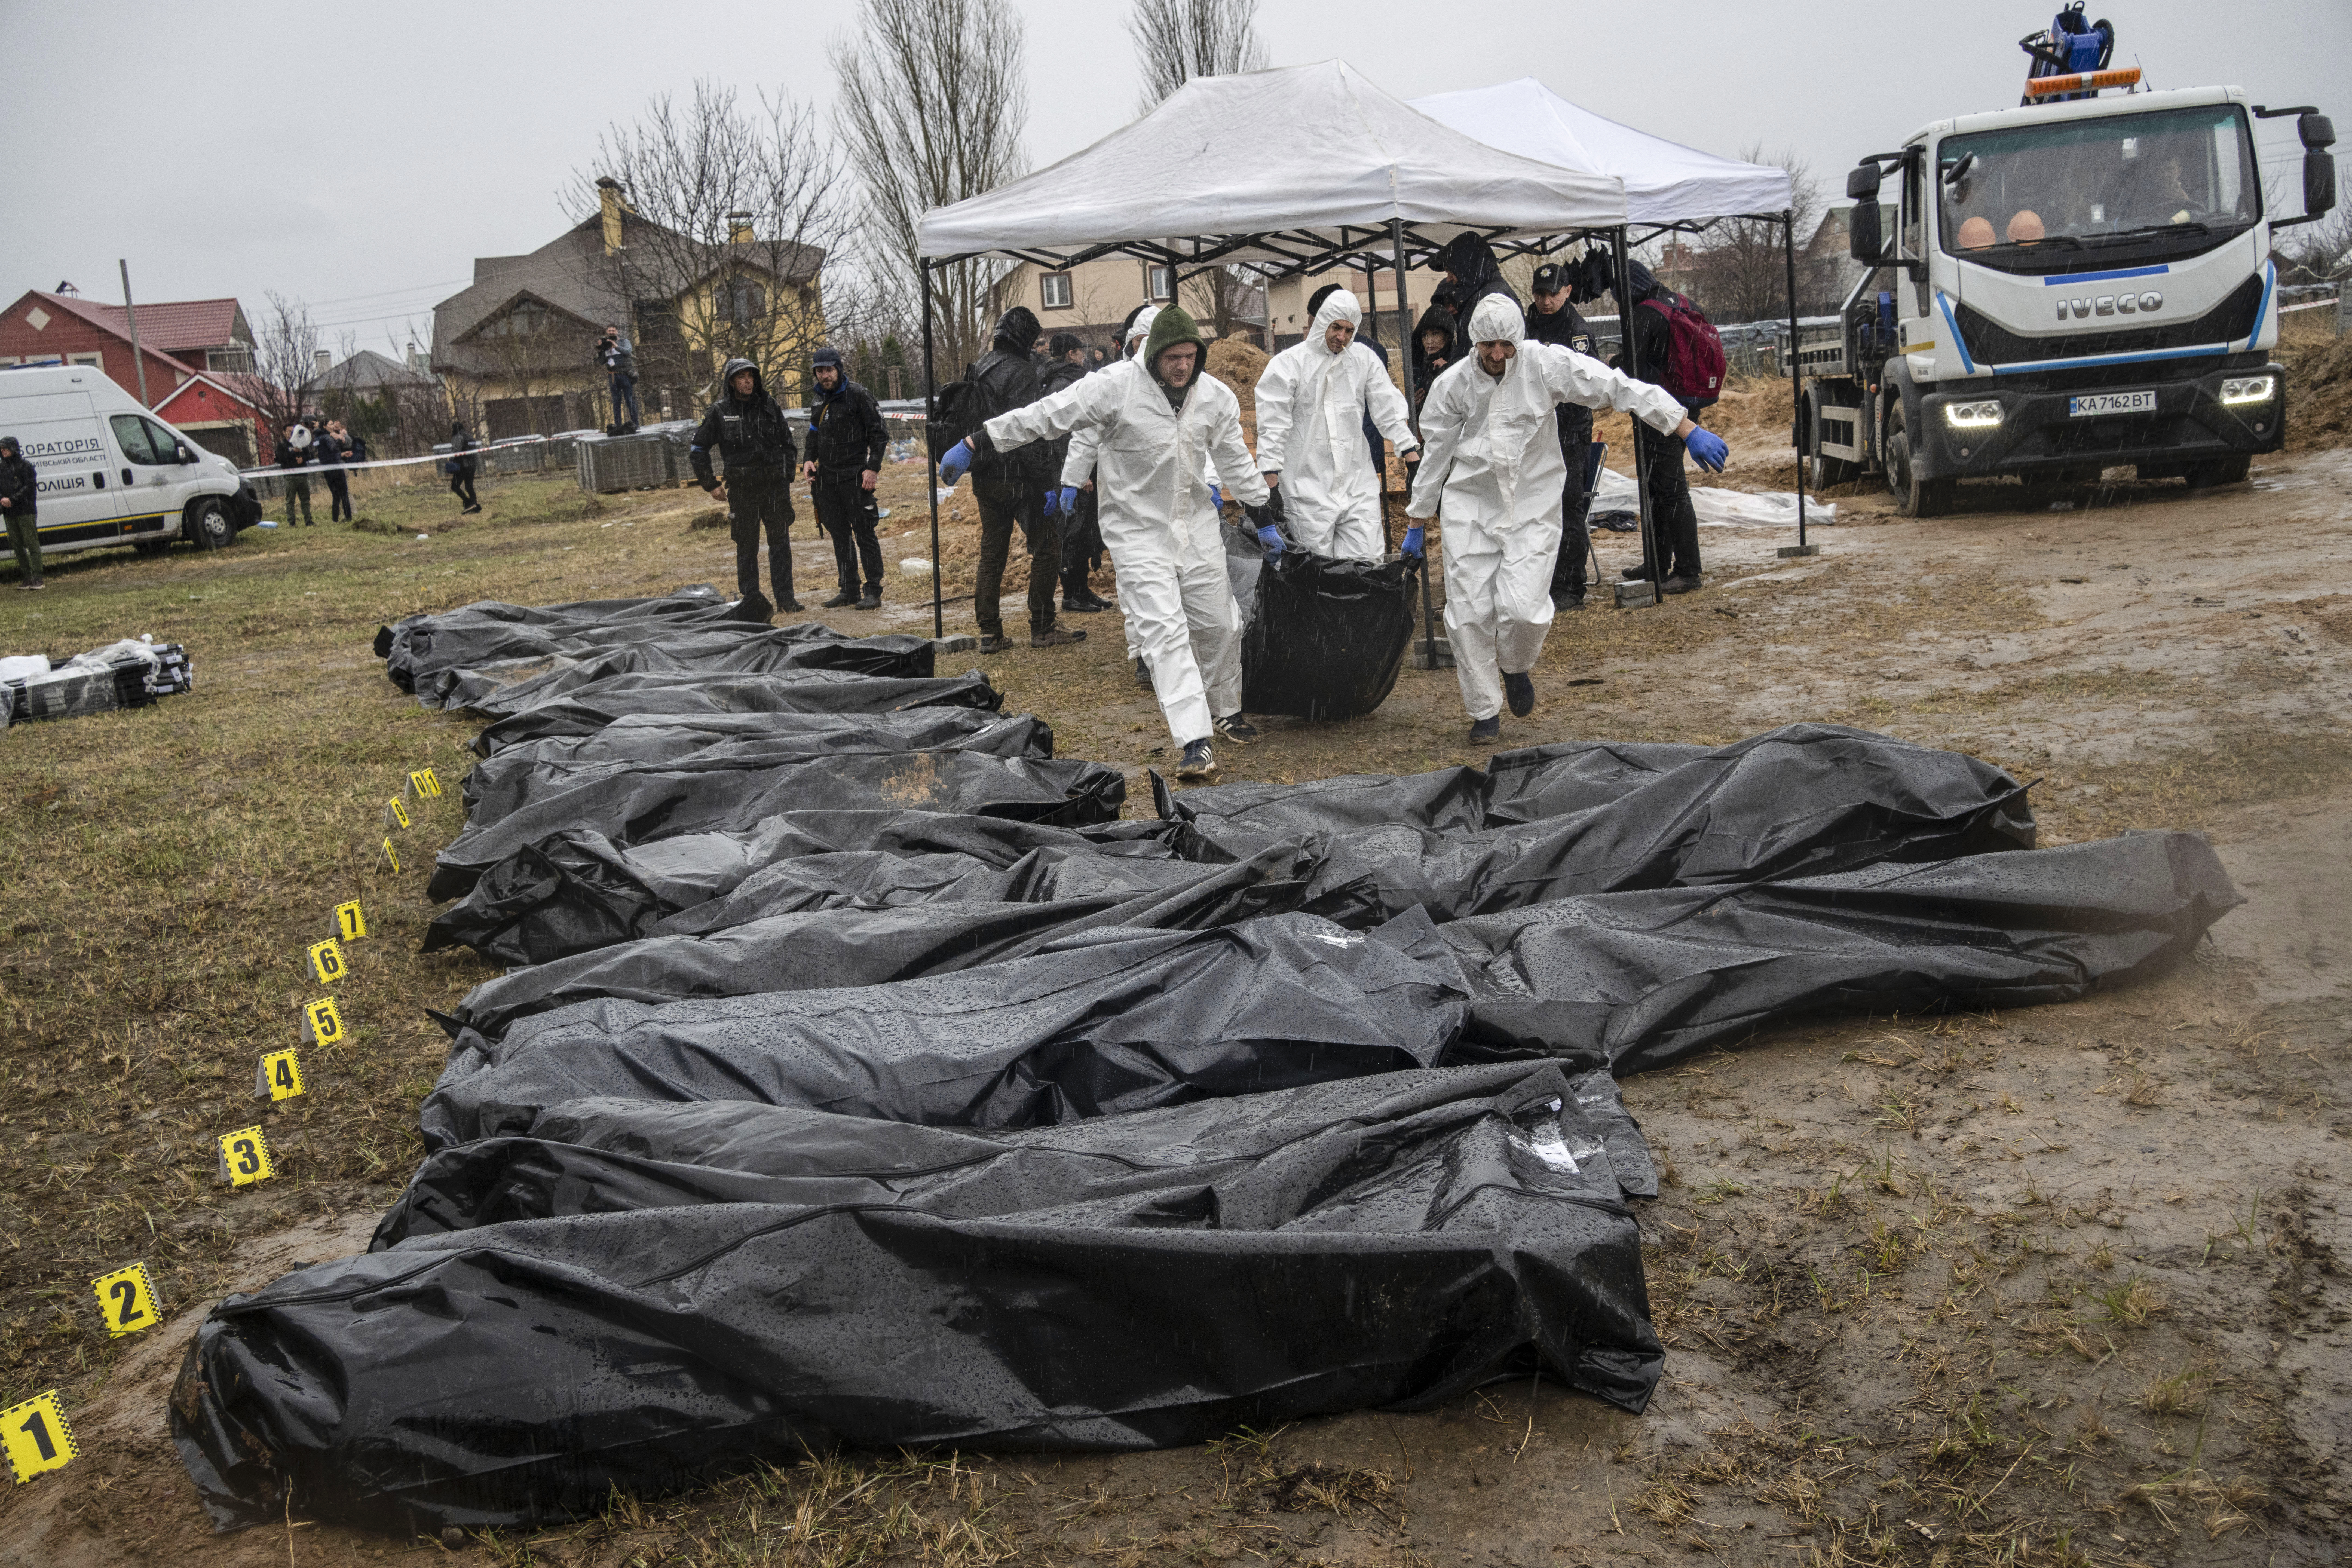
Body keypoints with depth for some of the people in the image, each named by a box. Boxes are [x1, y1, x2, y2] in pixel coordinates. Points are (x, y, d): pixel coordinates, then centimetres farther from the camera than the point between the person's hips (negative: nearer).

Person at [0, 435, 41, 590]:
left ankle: (37, 580, -10)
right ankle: (27, 579, 11)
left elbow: (30, 487, -12)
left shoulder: (26, 466, -4)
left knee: (32, 545, -7)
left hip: (26, 512, -7)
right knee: (18, 547, 7)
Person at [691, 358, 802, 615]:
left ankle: (786, 598, 4)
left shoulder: (770, 406, 7)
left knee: (781, 542, 1)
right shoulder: (719, 413, 0)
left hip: (776, 487, 2)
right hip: (742, 489, -2)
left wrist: (787, 476, 9)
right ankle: (752, 599, 11)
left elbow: (788, 444, 16)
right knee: (747, 546, 3)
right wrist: (711, 485, 5)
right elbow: (698, 450, 7)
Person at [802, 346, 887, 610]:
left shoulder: (858, 395, -6)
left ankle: (874, 591, -2)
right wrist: (809, 461, 7)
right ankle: (849, 590, 16)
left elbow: (880, 433, -7)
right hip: (827, 478, 7)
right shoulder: (819, 401, 14)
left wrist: (873, 467, -14)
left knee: (864, 533, -5)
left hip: (855, 477, -7)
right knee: (840, 535, 9)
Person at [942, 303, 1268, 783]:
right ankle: (1195, 743, -20)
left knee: (1220, 624, 12)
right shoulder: (1116, 387, -16)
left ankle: (1225, 711, 37)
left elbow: (1236, 460, 12)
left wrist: (1263, 520, 16)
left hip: (1196, 523, 5)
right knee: (1164, 630, -14)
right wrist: (973, 445, -16)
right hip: (1137, 529, -5)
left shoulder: (1216, 397, -1)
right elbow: (1045, 416, -16)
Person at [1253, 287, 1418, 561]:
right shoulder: (1288, 364, -3)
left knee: (1369, 560, -3)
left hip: (1357, 484, 3)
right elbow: (1272, 428, -4)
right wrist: (1271, 488, -9)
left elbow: (1390, 410, 10)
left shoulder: (1364, 359, 8)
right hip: (1307, 489, -3)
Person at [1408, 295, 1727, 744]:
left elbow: (1617, 388, -11)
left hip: (1532, 506, -1)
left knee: (1524, 609, -15)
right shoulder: (1453, 385, -4)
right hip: (1470, 508, 1)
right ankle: (1485, 711, 17)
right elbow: (1435, 455, 7)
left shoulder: (1545, 365, -10)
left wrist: (1690, 432, -15)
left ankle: (1515, 667, 22)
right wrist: (1416, 525, 12)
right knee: (1469, 613, -2)